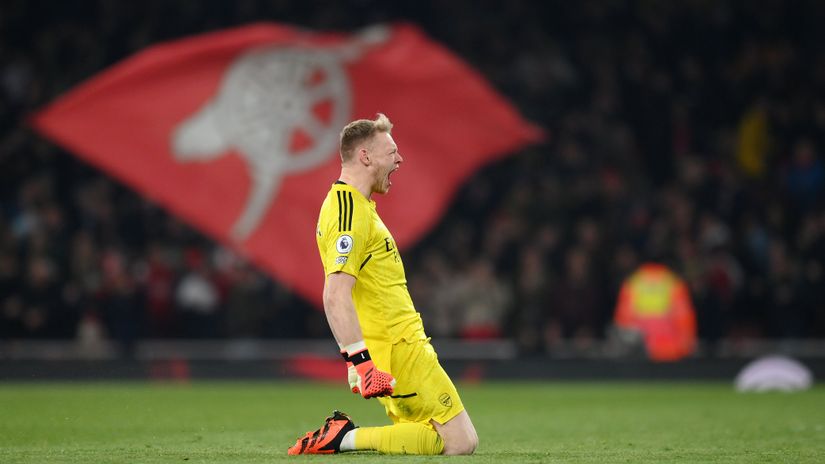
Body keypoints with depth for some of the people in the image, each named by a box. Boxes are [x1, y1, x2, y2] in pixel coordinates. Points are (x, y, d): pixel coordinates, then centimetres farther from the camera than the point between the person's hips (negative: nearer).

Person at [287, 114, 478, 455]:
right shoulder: (350, 212, -16)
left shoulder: (354, 205, 17)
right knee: (461, 442, -10)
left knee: (434, 437, 10)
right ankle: (345, 439, -13)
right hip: (400, 352, -10)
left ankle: (342, 434, 1)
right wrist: (360, 361, -31)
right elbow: (336, 296, -26)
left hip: (403, 346, 10)